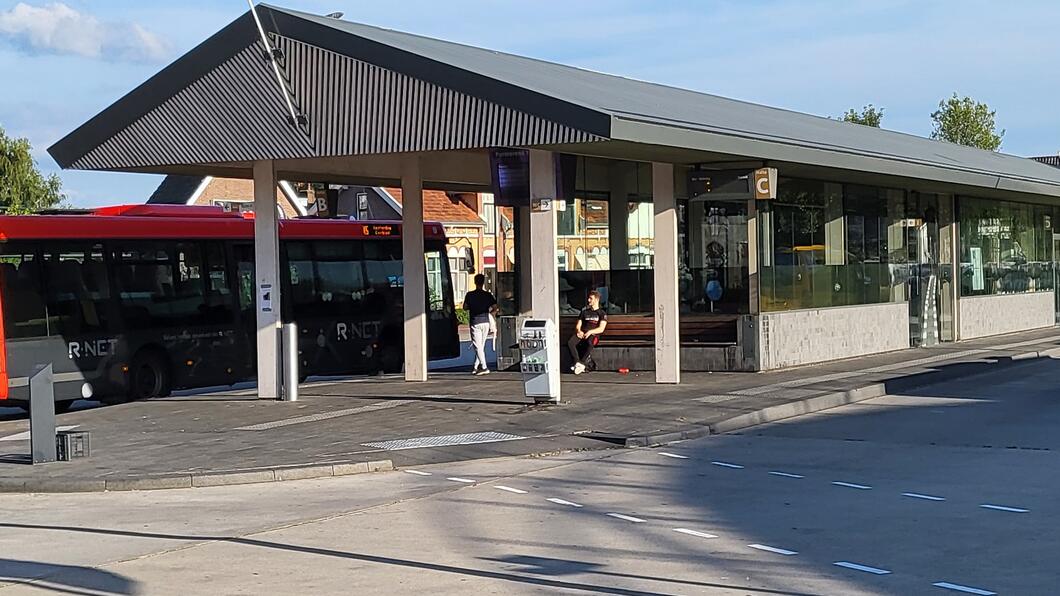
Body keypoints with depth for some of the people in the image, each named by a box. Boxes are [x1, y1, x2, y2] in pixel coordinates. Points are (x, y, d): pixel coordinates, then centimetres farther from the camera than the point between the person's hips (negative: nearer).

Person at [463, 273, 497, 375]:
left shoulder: (470, 295, -5)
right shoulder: (488, 295, 0)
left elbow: (465, 307, 3)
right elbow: (495, 308, -3)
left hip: (475, 323, -3)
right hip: (485, 322, 3)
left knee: (478, 346, -3)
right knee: (481, 346, 13)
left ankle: (484, 367, -14)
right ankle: (475, 367, 19)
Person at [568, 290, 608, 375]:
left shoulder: (602, 313, 11)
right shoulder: (585, 312, 26)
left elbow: (601, 329, -2)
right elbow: (578, 326, 20)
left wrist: (590, 332, -18)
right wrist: (579, 331, -4)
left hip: (594, 334, -4)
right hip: (582, 334, 4)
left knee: (590, 343, -42)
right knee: (570, 342, -30)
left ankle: (582, 364, -49)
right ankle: (577, 362, -37)